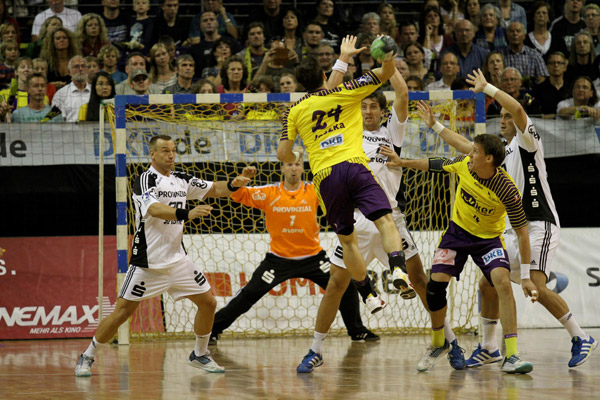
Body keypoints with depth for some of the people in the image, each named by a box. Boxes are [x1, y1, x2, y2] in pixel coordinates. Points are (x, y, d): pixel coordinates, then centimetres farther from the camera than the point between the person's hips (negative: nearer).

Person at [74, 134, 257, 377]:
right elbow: (155, 209, -30)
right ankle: (87, 357, 9)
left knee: (208, 302, 3)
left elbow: (214, 189, 14)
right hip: (148, 262, -6)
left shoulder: (181, 180, 9)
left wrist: (235, 184, -7)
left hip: (177, 259, 6)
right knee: (123, 311, -6)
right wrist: (186, 214, -45)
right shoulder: (145, 180, -13)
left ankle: (199, 355, 21)